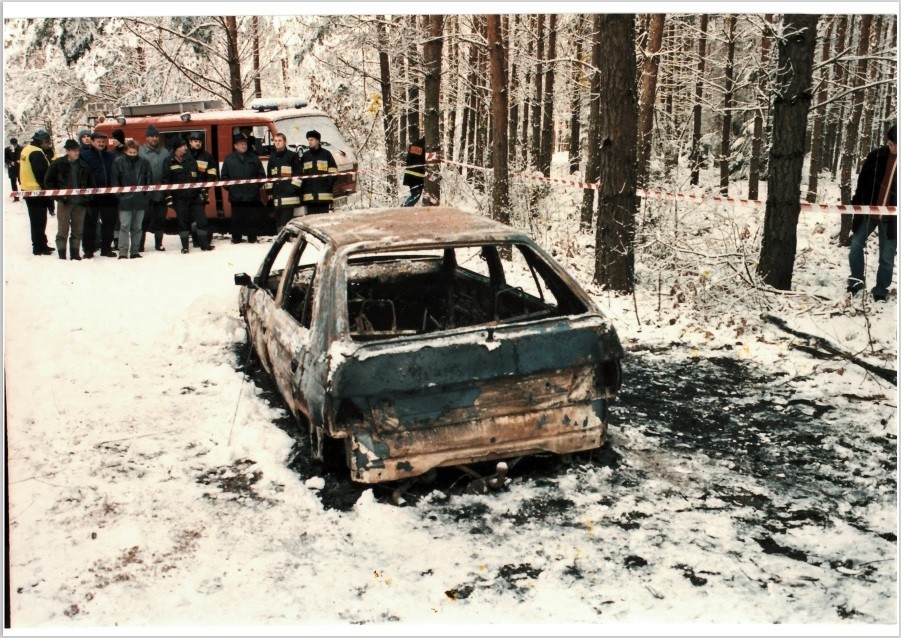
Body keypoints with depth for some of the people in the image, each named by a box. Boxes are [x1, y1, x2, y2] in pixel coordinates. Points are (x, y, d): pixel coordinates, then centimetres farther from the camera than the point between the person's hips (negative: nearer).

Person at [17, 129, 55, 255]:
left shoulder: (26, 149, 14)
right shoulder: (37, 153, -18)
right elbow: (42, 174, -21)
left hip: (28, 190, 10)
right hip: (37, 191, -10)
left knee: (36, 220, 17)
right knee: (39, 220, -3)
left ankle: (40, 244, 26)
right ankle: (39, 247, 0)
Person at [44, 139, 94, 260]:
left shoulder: (84, 166, 10)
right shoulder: (58, 164, 1)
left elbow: (91, 184, 17)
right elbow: (48, 181, 2)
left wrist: (87, 197, 3)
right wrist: (58, 195, -7)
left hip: (80, 203, 3)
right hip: (64, 202, -3)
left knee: (78, 230, 7)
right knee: (63, 229, -3)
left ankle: (75, 253, 16)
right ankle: (62, 254, 2)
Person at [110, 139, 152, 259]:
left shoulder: (144, 162, 4)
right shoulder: (118, 162, -2)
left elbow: (149, 179, 8)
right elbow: (114, 181, -1)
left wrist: (146, 194, 1)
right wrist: (119, 194, -8)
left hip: (140, 200, 3)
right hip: (125, 200, -3)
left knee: (137, 227, 10)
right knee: (124, 227, -5)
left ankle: (135, 251, 18)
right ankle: (123, 253, -3)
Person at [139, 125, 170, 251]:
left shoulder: (164, 152, 5)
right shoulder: (140, 151, -2)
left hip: (161, 192, 3)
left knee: (160, 219, 10)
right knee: (144, 218, 1)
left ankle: (159, 243, 22)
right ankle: (140, 244, 10)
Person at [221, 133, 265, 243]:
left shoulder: (253, 158, 8)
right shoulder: (229, 159, 6)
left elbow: (261, 174, 8)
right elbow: (224, 176, 6)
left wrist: (257, 186, 0)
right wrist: (230, 187, -2)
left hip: (252, 195, 1)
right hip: (236, 195, 0)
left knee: (253, 217, 2)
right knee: (237, 217, 4)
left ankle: (252, 237, 12)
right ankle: (236, 237, 13)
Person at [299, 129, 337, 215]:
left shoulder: (326, 154, 6)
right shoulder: (305, 155, 15)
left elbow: (332, 173, 3)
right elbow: (301, 173, 15)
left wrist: (330, 185, -7)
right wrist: (301, 189, 8)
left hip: (324, 194, -3)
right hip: (309, 195, 3)